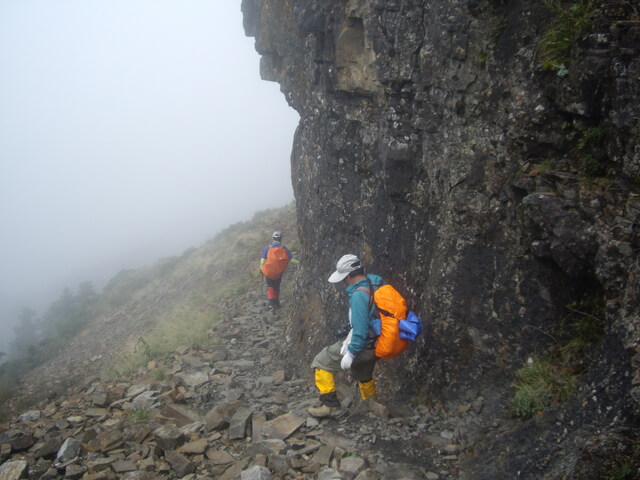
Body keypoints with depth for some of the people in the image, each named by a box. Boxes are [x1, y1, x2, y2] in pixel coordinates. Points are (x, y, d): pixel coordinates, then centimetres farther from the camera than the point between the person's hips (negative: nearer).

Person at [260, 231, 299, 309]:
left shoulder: (267, 248, -9)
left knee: (270, 286, 13)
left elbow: (263, 260, -9)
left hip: (268, 272, -1)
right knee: (277, 287, 20)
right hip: (279, 273, 1)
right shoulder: (284, 249, -7)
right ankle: (277, 303, 26)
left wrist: (262, 270, 4)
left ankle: (271, 302, -3)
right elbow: (291, 260, -8)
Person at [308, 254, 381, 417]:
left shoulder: (359, 294, -28)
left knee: (321, 362, 1)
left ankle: (329, 403, 3)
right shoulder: (374, 283, -2)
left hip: (362, 346, -9)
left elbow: (360, 329, -30)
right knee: (364, 376, 31)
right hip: (375, 344, 9)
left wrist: (351, 353, -23)